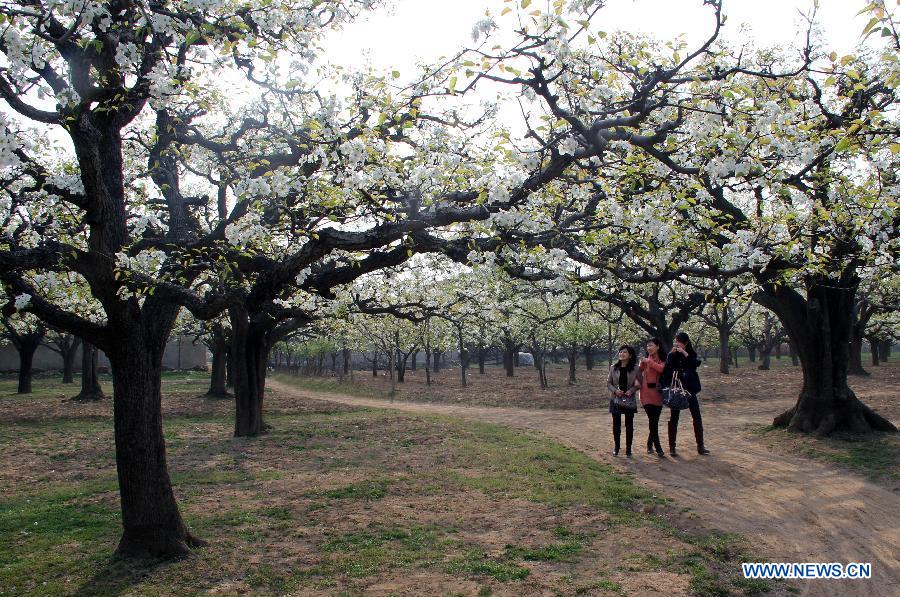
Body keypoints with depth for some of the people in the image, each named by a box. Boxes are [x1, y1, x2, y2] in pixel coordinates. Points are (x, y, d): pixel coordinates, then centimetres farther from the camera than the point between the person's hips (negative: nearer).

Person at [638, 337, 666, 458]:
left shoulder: (662, 360, 2)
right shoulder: (644, 359, 8)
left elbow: (661, 369, -20)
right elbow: (638, 372, 3)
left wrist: (649, 361, -18)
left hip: (658, 393, 0)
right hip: (646, 393, 0)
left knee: (655, 421, 5)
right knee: (653, 421, -5)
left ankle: (650, 444, 27)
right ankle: (658, 448, 1)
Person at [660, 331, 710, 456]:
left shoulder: (691, 354, 3)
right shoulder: (672, 355, 0)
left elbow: (697, 363, -18)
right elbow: (666, 369, -11)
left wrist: (685, 353, -23)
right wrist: (670, 354, -19)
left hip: (689, 389, 1)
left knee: (697, 417, 2)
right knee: (674, 418, 2)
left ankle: (700, 446, 11)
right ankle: (672, 447, 8)